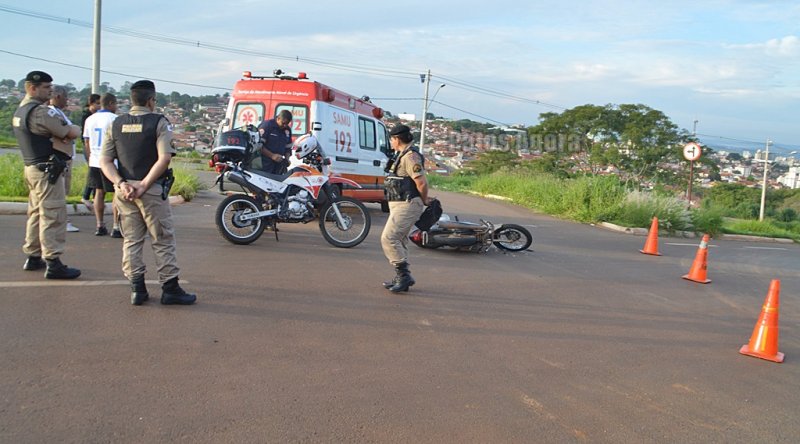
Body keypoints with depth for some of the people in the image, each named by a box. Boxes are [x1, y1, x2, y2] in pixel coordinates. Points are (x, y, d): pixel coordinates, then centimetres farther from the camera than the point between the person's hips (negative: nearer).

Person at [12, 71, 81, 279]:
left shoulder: (20, 110, 15)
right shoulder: (40, 111, -17)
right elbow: (72, 133, -18)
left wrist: (66, 130, -7)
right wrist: (74, 128, 5)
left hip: (31, 167, 10)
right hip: (47, 170, -10)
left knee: (36, 213, 16)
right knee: (53, 215, -7)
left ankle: (33, 257, 24)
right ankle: (53, 263, -6)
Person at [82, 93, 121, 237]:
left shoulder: (89, 119, 11)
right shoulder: (114, 119, -10)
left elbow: (86, 143, 15)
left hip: (95, 162, 7)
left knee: (99, 192, 13)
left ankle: (100, 226, 15)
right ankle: (116, 228, -1)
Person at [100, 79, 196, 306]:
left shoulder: (115, 124, 9)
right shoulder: (159, 122, -6)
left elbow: (105, 161, 2)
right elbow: (164, 158, -17)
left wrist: (121, 184, -6)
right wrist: (144, 185, -15)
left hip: (124, 190, 5)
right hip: (152, 190, -4)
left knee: (131, 240, 12)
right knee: (163, 240, 4)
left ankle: (137, 289, 13)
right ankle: (170, 289, 7)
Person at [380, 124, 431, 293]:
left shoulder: (410, 156, -17)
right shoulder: (403, 155, 17)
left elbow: (422, 182, -23)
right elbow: (419, 181, 22)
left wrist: (424, 200, -7)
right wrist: (423, 200, 12)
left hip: (406, 206, -11)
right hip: (401, 204, 11)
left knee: (389, 238, -13)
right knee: (400, 240, 15)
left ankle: (404, 275, -9)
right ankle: (401, 278, 23)